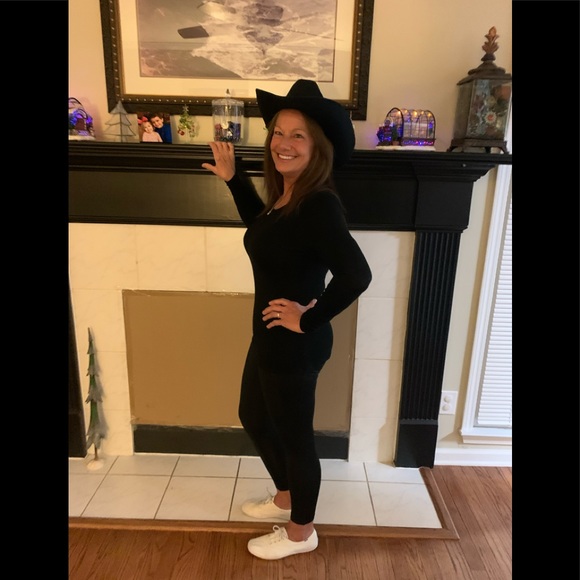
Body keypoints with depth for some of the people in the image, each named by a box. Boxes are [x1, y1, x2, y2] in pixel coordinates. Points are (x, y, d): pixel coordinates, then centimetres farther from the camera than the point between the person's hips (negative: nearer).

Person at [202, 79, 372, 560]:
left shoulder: (319, 204, -24)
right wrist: (233, 179, 20)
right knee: (253, 417, 26)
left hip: (295, 345, -10)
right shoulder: (283, 195, 4)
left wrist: (307, 320, -23)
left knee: (294, 437, 11)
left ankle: (301, 533, 40)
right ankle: (285, 497, 52)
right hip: (270, 337, 10)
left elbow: (356, 275, -35)